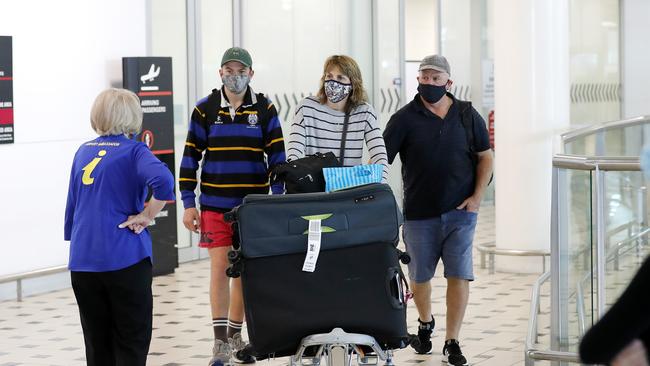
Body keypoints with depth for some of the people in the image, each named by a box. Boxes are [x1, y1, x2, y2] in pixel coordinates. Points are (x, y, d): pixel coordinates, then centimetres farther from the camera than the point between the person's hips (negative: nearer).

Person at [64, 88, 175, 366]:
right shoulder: (133, 151, -5)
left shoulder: (83, 152, 11)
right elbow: (163, 181, -25)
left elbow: (72, 205, 16)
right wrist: (146, 216, -12)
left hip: (82, 261, 5)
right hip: (125, 259, -5)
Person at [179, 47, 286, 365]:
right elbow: (191, 157, 3)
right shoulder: (205, 109, 1)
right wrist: (188, 203, -1)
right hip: (214, 205, -1)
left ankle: (235, 335, 22)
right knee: (220, 268, -6)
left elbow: (277, 156, 2)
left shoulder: (265, 110, 2)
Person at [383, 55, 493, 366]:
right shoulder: (405, 118, -3)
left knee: (459, 276, -6)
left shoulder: (467, 115, 3)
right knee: (419, 276, 12)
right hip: (419, 213, 0)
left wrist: (477, 196, -1)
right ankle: (425, 324, 40)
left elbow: (485, 156, 10)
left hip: (460, 212, 0)